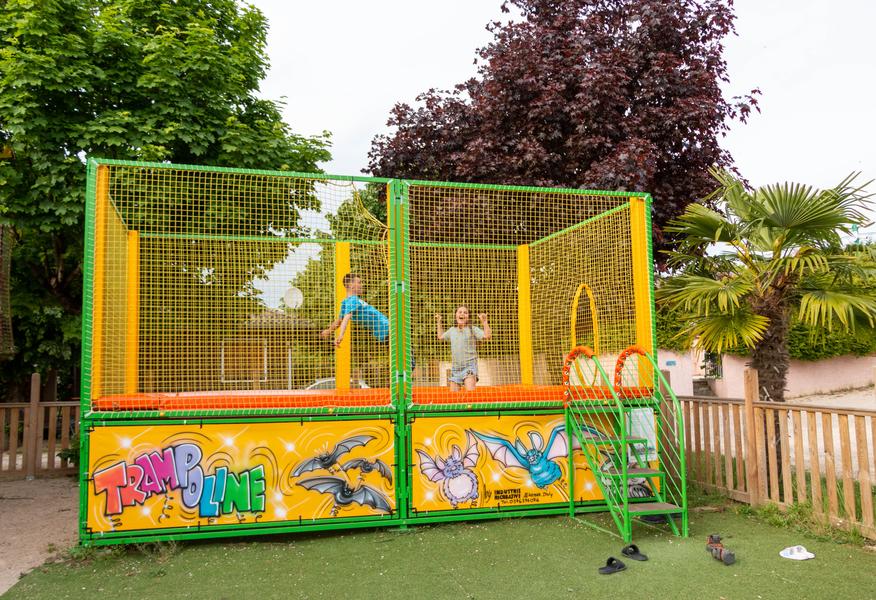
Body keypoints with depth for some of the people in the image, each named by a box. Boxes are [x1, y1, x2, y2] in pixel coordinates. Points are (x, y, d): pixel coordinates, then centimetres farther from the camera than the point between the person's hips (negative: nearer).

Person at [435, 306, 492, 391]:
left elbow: (487, 336, -14)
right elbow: (441, 337, 34)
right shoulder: (452, 330, 15)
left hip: (469, 365, -5)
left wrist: (484, 322, -18)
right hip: (455, 367, 5)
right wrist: (439, 322, 31)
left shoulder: (473, 329, -1)